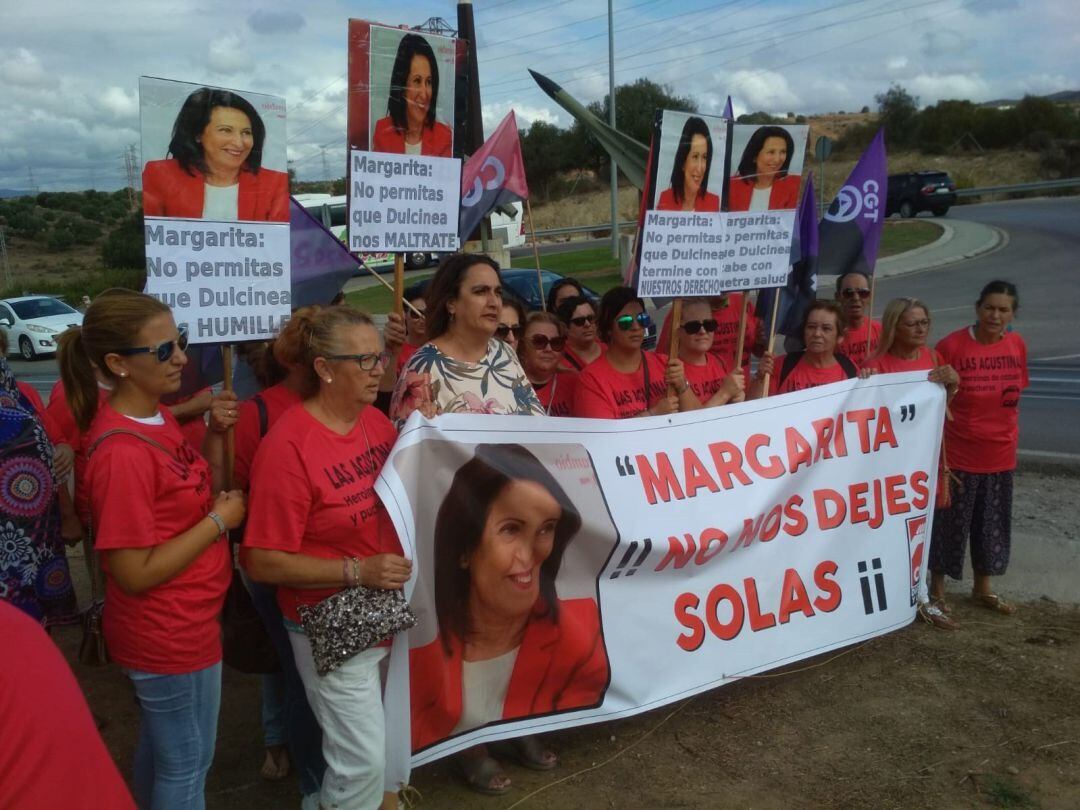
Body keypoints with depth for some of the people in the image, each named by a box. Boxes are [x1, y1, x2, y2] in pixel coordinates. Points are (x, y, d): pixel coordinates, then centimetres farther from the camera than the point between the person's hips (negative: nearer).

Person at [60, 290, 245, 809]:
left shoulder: (156, 417, 0)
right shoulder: (121, 452, -28)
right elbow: (135, 573, -26)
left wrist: (216, 435, -2)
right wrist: (220, 520, -20)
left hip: (174, 626, 9)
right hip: (172, 635, -9)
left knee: (158, 749, 27)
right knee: (187, 764, 13)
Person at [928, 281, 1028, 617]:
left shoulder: (1017, 345, 1)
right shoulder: (951, 345, -15)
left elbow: (1015, 392, 13)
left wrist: (1009, 433, 11)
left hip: (1001, 453, 5)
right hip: (958, 452, -5)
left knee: (994, 523, 16)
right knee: (950, 522, 6)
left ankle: (983, 588, 34)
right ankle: (937, 590, 21)